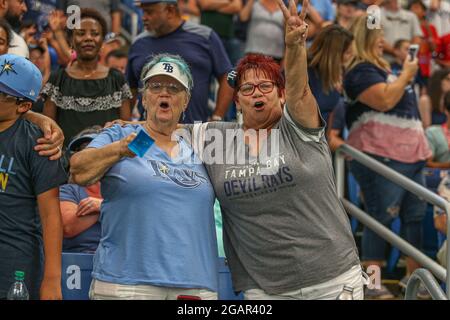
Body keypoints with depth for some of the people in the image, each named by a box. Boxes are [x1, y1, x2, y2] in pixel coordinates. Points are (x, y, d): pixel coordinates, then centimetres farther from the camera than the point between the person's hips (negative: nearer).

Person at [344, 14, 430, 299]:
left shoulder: (382, 68, 21)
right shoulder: (360, 71, -9)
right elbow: (385, 100, -22)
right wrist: (407, 74, -9)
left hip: (410, 155, 10)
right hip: (381, 156, -10)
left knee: (415, 217, 10)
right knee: (381, 219, -7)